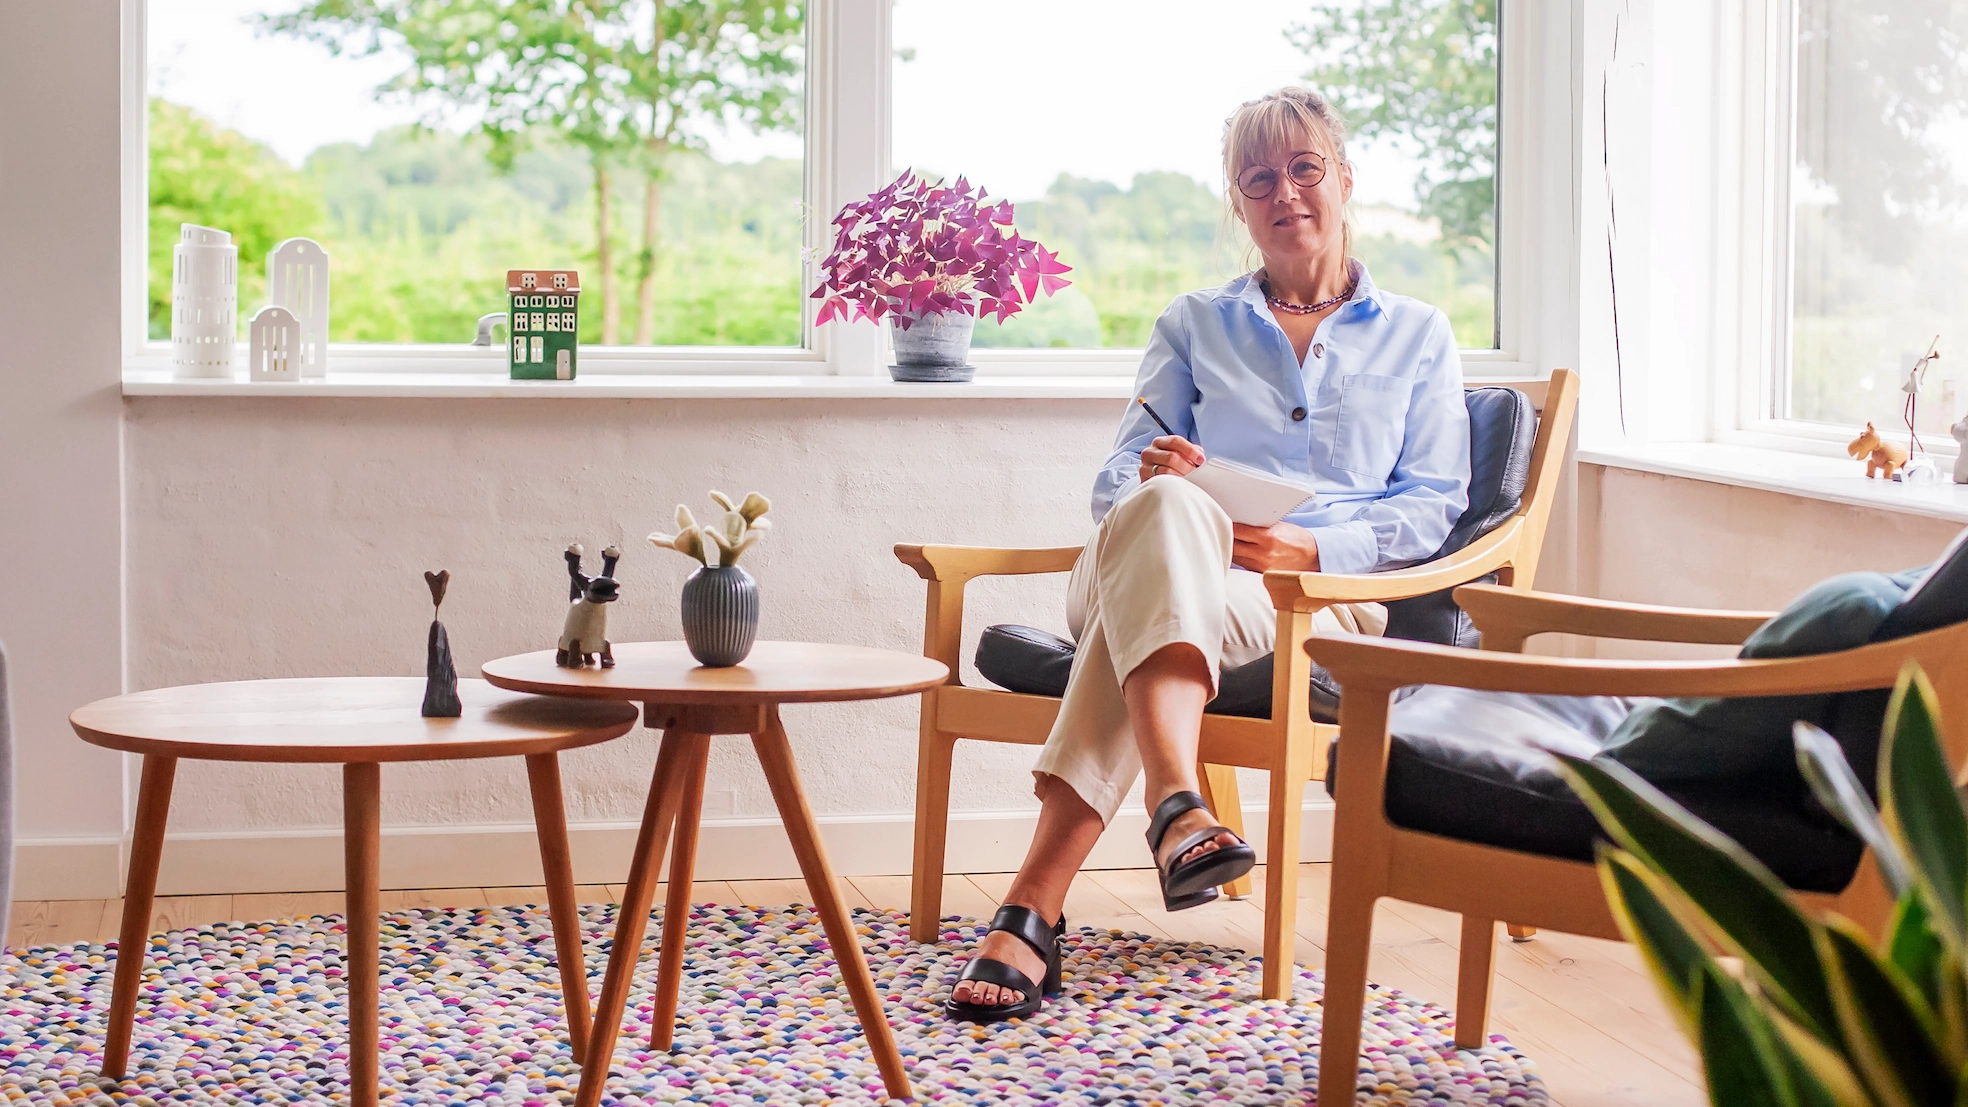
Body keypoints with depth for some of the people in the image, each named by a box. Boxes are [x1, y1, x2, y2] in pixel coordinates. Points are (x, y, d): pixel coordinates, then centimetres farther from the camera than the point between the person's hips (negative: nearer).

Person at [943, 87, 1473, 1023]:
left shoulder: (1417, 336, 22)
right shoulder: (1193, 325, 27)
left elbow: (1433, 503, 11)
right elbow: (1118, 478, 16)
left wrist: (1317, 545, -9)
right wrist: (1152, 482, -11)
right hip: (1167, 567, 1)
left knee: (1138, 613, -38)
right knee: (1165, 507, -40)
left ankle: (1034, 908, -52)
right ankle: (1177, 808, -58)